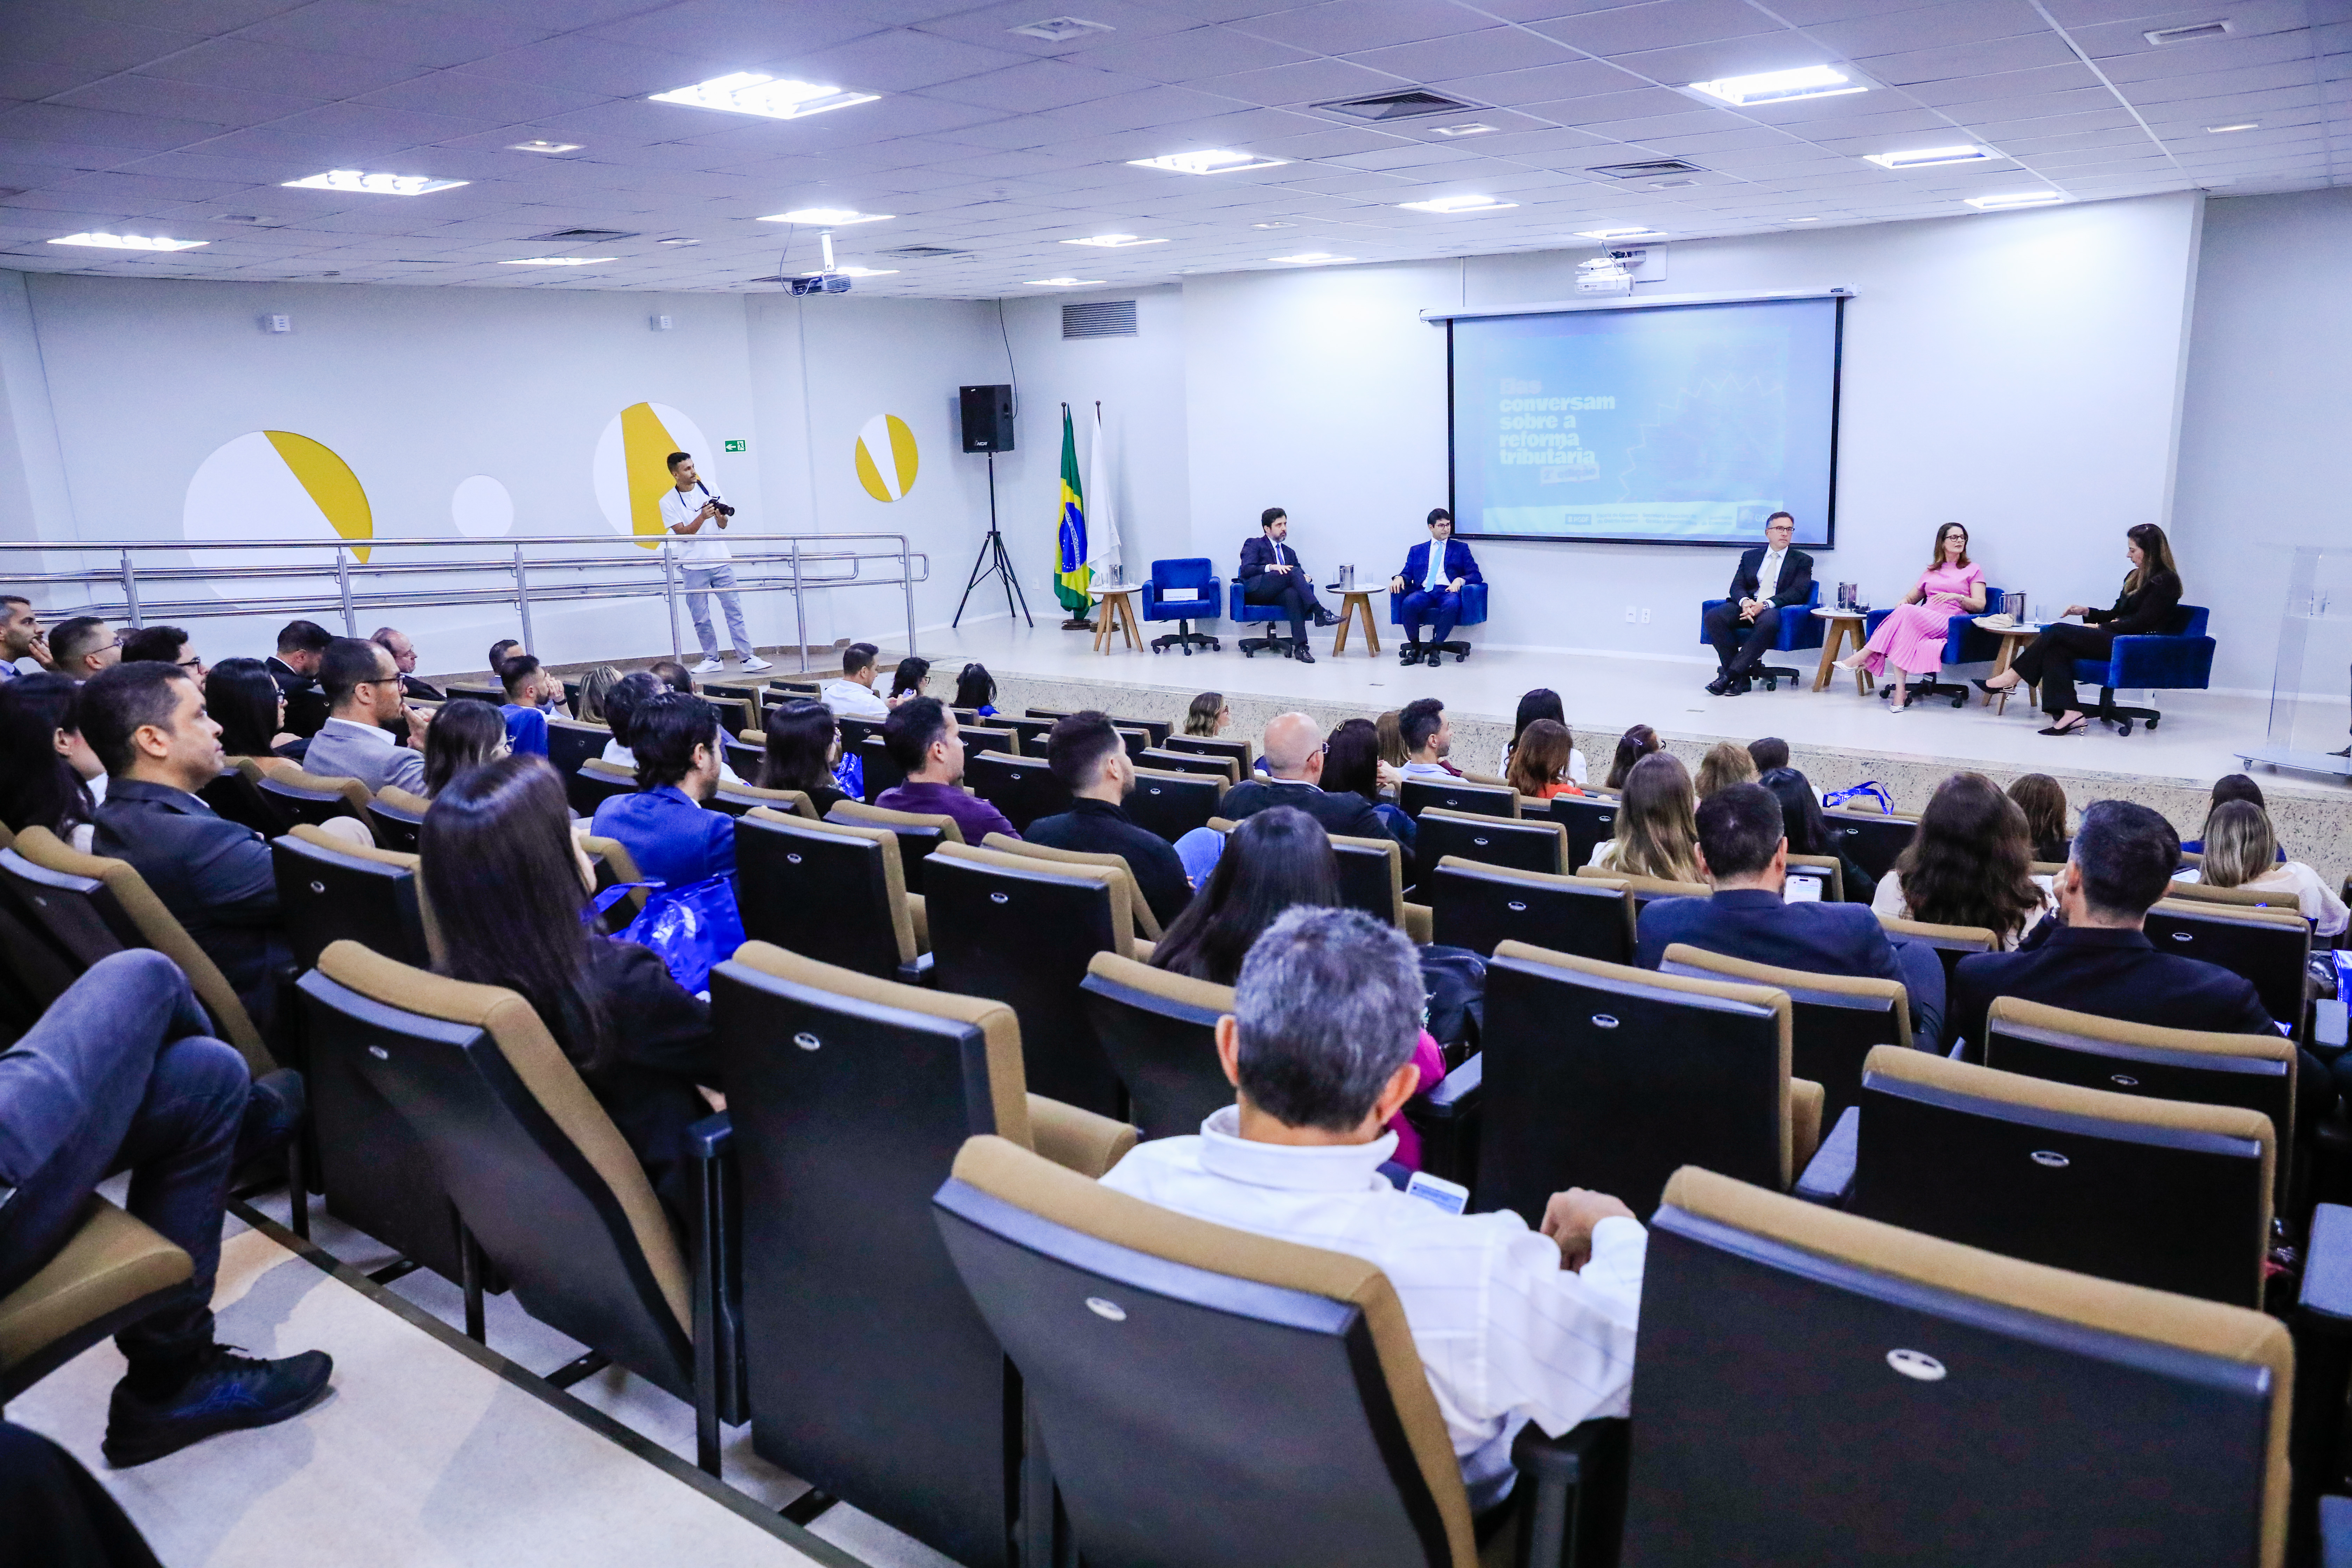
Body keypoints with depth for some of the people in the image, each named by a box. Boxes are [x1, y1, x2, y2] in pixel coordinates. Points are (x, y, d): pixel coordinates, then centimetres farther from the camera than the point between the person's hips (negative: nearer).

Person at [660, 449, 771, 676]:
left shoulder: (709, 490, 7)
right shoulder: (668, 502, -1)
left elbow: (722, 526, 10)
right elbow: (683, 533, -8)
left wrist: (721, 517, -13)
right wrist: (703, 517, -21)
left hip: (721, 561, 1)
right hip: (694, 566, -1)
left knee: (734, 610, -3)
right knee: (701, 618, 2)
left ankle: (747, 658, -3)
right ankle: (712, 660, 14)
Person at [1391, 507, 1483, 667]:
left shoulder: (1461, 548, 20)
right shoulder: (1417, 550, 26)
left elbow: (1476, 575, 12)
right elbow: (1408, 574, 18)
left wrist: (1460, 580, -11)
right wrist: (1400, 578, -8)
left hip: (1448, 591, -1)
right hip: (1424, 591, 2)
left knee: (1452, 605, -39)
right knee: (1409, 604, -34)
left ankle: (1435, 647, -26)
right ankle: (1416, 647, -17)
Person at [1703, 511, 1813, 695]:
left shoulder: (1803, 561, 13)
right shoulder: (1750, 556, 21)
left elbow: (1797, 593, -2)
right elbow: (1737, 586, 10)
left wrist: (1765, 605, -19)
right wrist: (1745, 602, -16)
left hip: (1775, 609, -3)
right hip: (1747, 605, 3)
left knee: (1766, 623, -40)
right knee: (1712, 618, -27)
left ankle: (1729, 675, -39)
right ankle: (1741, 677, -26)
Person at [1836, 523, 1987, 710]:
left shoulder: (1973, 570, 16)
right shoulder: (1931, 571, 28)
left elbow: (1980, 605, 6)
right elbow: (1911, 598, 30)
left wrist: (1957, 597, -12)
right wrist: (1904, 602, 5)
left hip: (1950, 624, -3)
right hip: (1922, 621, 4)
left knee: (1907, 613, -33)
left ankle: (1862, 657, -36)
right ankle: (1900, 692, -43)